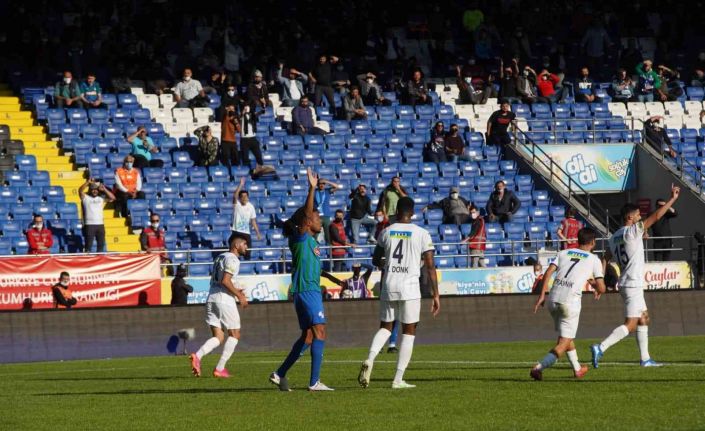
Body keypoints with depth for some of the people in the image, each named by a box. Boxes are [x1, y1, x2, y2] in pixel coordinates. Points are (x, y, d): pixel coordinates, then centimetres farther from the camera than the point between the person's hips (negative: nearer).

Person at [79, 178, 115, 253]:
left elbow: (112, 198, 6)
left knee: (101, 244, 9)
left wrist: (104, 189, -2)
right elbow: (80, 191, -13)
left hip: (100, 224, 4)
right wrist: (88, 182, -22)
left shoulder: (101, 199, 14)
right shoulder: (86, 198, 3)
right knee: (88, 244, -5)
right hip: (89, 224, -4)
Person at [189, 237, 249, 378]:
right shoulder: (233, 259, -8)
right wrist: (239, 296, -11)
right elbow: (225, 281, -19)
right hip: (225, 299, -8)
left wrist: (235, 290, 23)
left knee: (218, 337, 7)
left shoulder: (220, 257, 20)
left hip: (211, 299, 8)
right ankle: (220, 368, -1)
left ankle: (197, 356, -19)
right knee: (234, 335, 6)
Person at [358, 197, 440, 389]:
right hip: (410, 287, -3)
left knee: (385, 327, 17)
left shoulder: (386, 232, 5)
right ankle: (398, 379, 3)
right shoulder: (422, 234, -3)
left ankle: (370, 359, -11)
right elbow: (430, 266, -5)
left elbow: (376, 260, 17)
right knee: (409, 331, 8)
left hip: (388, 286, 3)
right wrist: (436, 295, 0)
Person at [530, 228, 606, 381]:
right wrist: (598, 290, 27)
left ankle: (577, 369, 37)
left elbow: (549, 271, 3)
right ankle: (539, 367, -22)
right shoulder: (594, 260, 9)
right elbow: (601, 287, 3)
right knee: (563, 344, -2)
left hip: (553, 299, 5)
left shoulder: (564, 253, 18)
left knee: (566, 335, 26)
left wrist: (542, 295, 2)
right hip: (570, 300, -5)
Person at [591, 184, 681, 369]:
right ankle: (600, 348, -24)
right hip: (633, 285, -10)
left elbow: (605, 259, 12)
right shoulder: (633, 231, -13)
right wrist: (672, 199, -7)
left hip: (625, 283, 10)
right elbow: (657, 216, -14)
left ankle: (645, 358, 20)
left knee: (644, 319, 18)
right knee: (630, 325, -12)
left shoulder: (614, 237, 10)